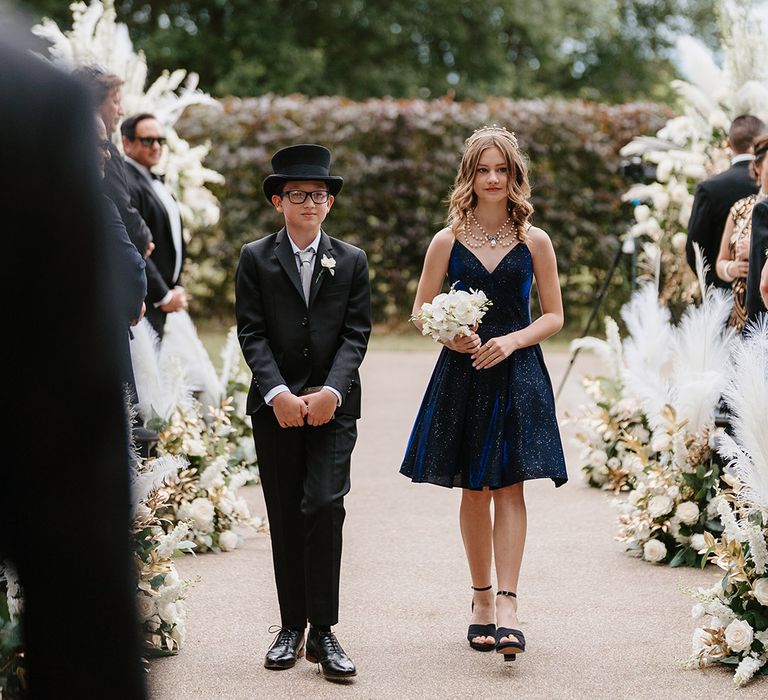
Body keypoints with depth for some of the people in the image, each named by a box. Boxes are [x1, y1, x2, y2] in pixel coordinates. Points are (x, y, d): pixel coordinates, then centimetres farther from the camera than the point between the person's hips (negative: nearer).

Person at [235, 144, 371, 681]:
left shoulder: (352, 262, 7)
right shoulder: (256, 259, 5)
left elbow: (356, 335, 1)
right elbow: (252, 334, -2)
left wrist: (330, 391, -14)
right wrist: (279, 393, -15)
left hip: (333, 405, -1)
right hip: (275, 406, 1)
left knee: (325, 507, -13)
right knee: (285, 517, 5)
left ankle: (323, 631, -8)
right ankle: (292, 626, 14)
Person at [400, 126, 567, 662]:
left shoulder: (535, 241, 3)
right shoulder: (448, 241, 4)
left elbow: (554, 316, 5)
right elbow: (422, 310, 9)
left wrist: (512, 340, -12)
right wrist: (451, 336, -11)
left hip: (517, 376, -1)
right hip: (462, 374, 1)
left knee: (509, 488, -9)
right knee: (473, 492, 6)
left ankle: (507, 605, -14)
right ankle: (482, 599, 18)